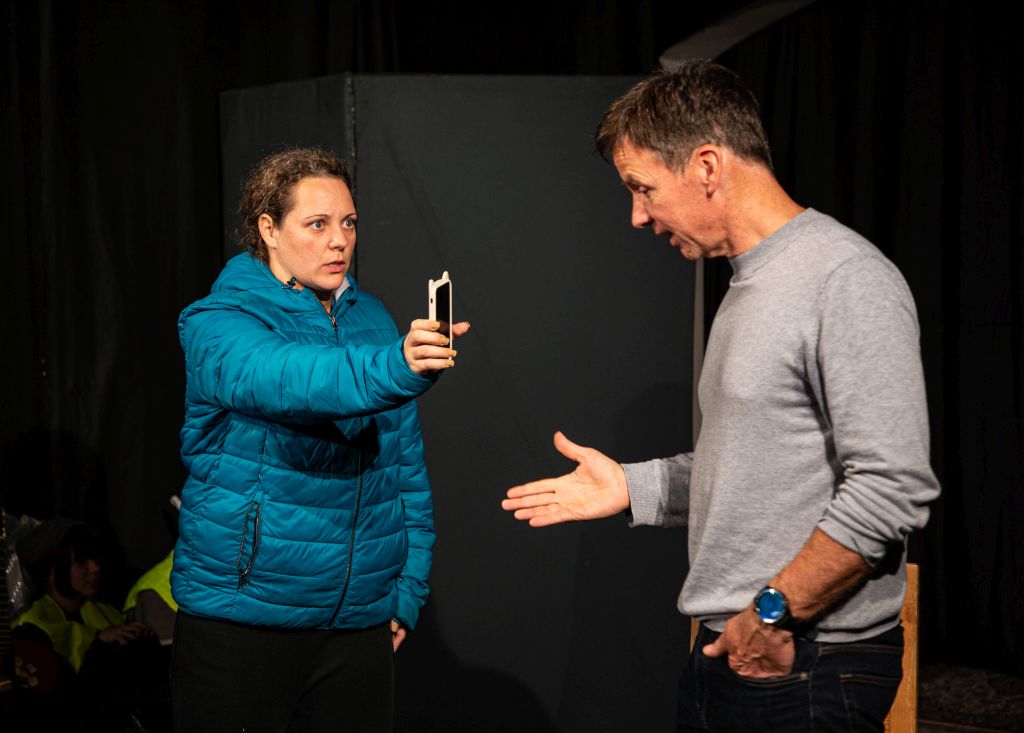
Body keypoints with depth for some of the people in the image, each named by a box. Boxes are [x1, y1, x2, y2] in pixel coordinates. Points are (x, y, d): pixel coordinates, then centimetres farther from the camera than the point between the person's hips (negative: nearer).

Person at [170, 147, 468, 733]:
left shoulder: (374, 321, 7)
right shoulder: (217, 324, -9)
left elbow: (408, 467, 10)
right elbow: (283, 378, -32)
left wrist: (408, 588, 5)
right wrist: (394, 369, -48)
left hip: (361, 615, 5)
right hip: (241, 615, -4)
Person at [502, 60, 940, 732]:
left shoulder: (847, 278, -16)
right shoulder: (746, 286, 15)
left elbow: (891, 488, -22)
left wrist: (773, 613, -18)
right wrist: (632, 486, 12)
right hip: (725, 651, 8)